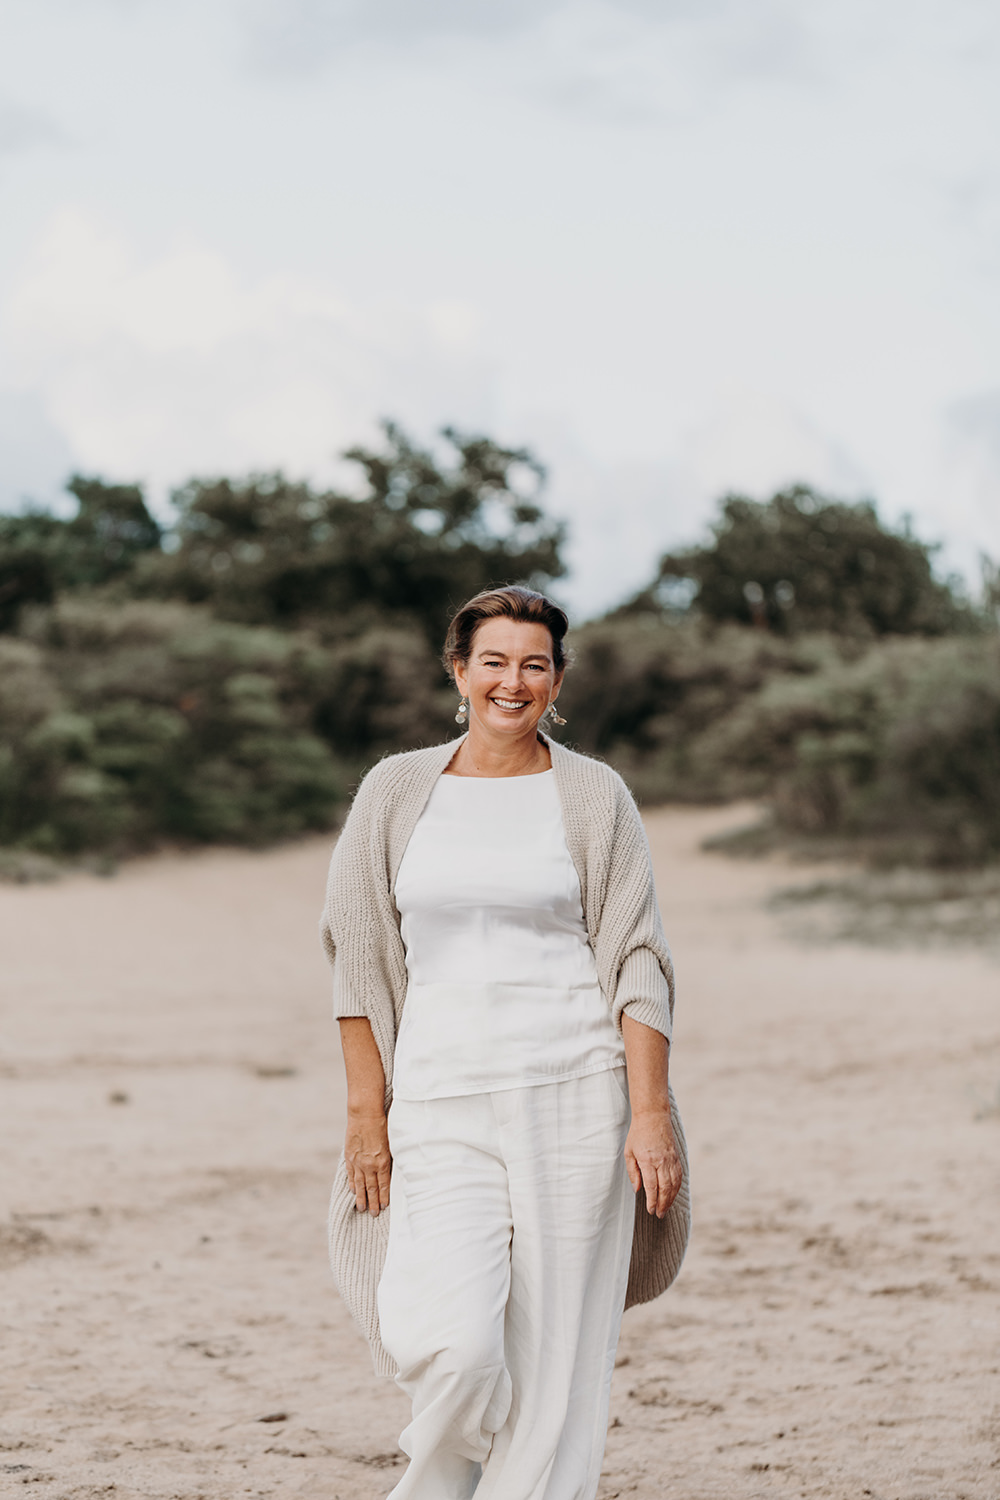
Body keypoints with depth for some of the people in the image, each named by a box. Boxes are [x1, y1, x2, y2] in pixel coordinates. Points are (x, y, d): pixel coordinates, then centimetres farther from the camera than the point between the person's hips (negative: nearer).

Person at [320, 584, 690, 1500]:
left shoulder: (594, 796, 5)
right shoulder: (397, 791, 8)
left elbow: (637, 964, 2)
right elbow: (360, 959, 10)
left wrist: (652, 1113, -7)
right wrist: (366, 1111, 5)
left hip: (575, 1093, 0)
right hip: (440, 1104, 0)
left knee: (556, 1362, -2)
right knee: (449, 1347, -14)